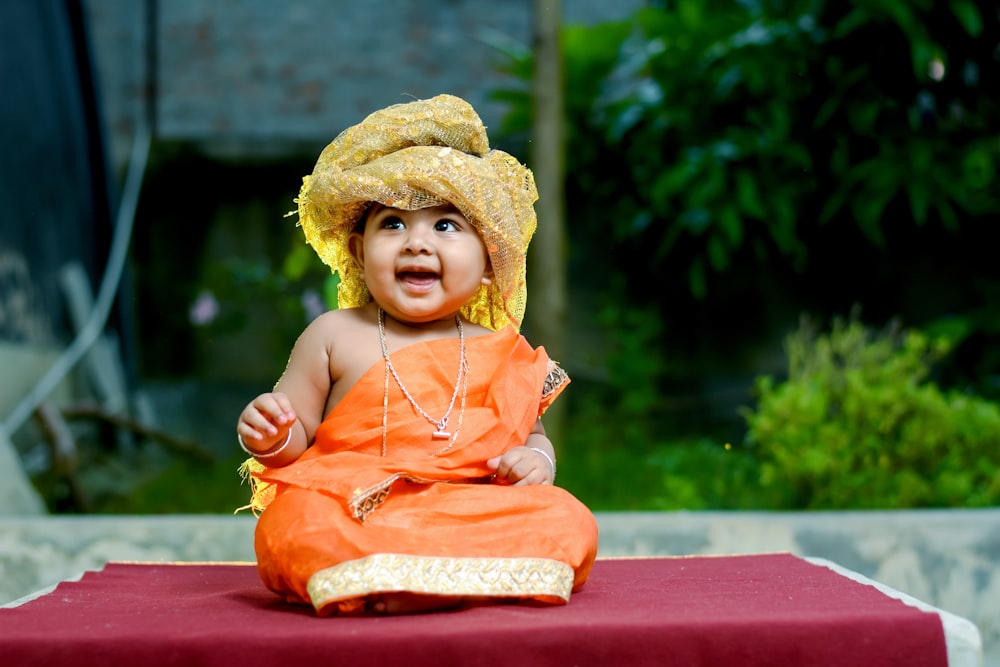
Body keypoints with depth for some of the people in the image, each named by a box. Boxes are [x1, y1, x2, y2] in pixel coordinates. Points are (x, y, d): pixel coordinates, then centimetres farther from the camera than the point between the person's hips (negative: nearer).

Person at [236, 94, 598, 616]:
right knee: (294, 527, -34)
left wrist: (536, 461, -2)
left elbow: (532, 434, 22)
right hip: (349, 512, -2)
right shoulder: (334, 337, 9)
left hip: (475, 513, 2)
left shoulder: (500, 354, 12)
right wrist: (272, 440, -11)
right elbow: (298, 436, 12)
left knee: (568, 523, -23)